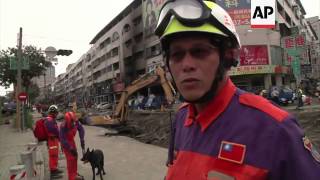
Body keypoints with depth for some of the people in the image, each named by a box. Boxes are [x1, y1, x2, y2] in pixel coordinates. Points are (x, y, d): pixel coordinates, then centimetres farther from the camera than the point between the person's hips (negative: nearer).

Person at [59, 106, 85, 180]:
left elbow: (81, 129, -8)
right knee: (70, 158, -9)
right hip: (65, 142, -6)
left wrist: (82, 140, -17)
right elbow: (63, 140, -30)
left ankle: (74, 174, 32)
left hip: (71, 140, 6)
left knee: (75, 156, 14)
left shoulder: (76, 121, -24)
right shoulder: (63, 126, -36)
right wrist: (71, 149, -28)